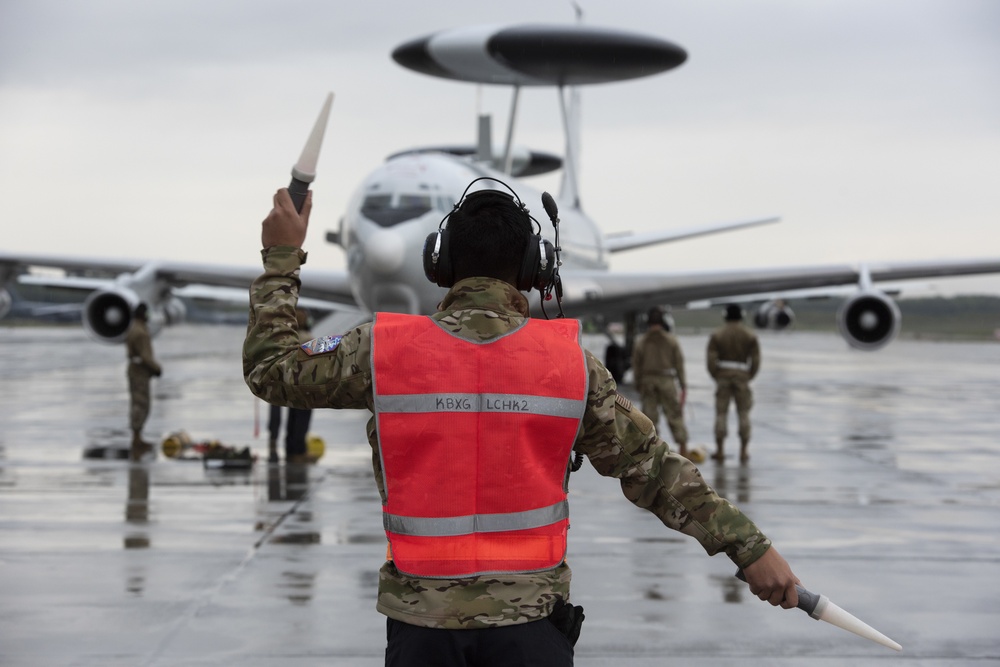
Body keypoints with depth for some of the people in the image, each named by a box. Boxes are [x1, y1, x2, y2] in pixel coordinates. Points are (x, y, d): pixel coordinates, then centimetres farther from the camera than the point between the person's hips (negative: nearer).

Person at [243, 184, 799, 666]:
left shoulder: (385, 349, -6)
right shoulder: (569, 359, -5)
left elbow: (270, 370, 9)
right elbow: (653, 470, -3)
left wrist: (281, 257, 18)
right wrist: (749, 546, 3)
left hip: (423, 620, 1)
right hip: (530, 617, 0)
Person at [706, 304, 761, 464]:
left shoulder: (716, 335, -1)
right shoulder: (750, 336, 2)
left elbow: (711, 359, -6)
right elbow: (755, 360, -2)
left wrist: (716, 376, 6)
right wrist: (749, 377, 10)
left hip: (723, 375, 0)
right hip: (742, 376, 0)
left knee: (721, 413, 4)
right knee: (743, 413, 6)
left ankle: (720, 450, 3)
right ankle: (744, 451, 4)